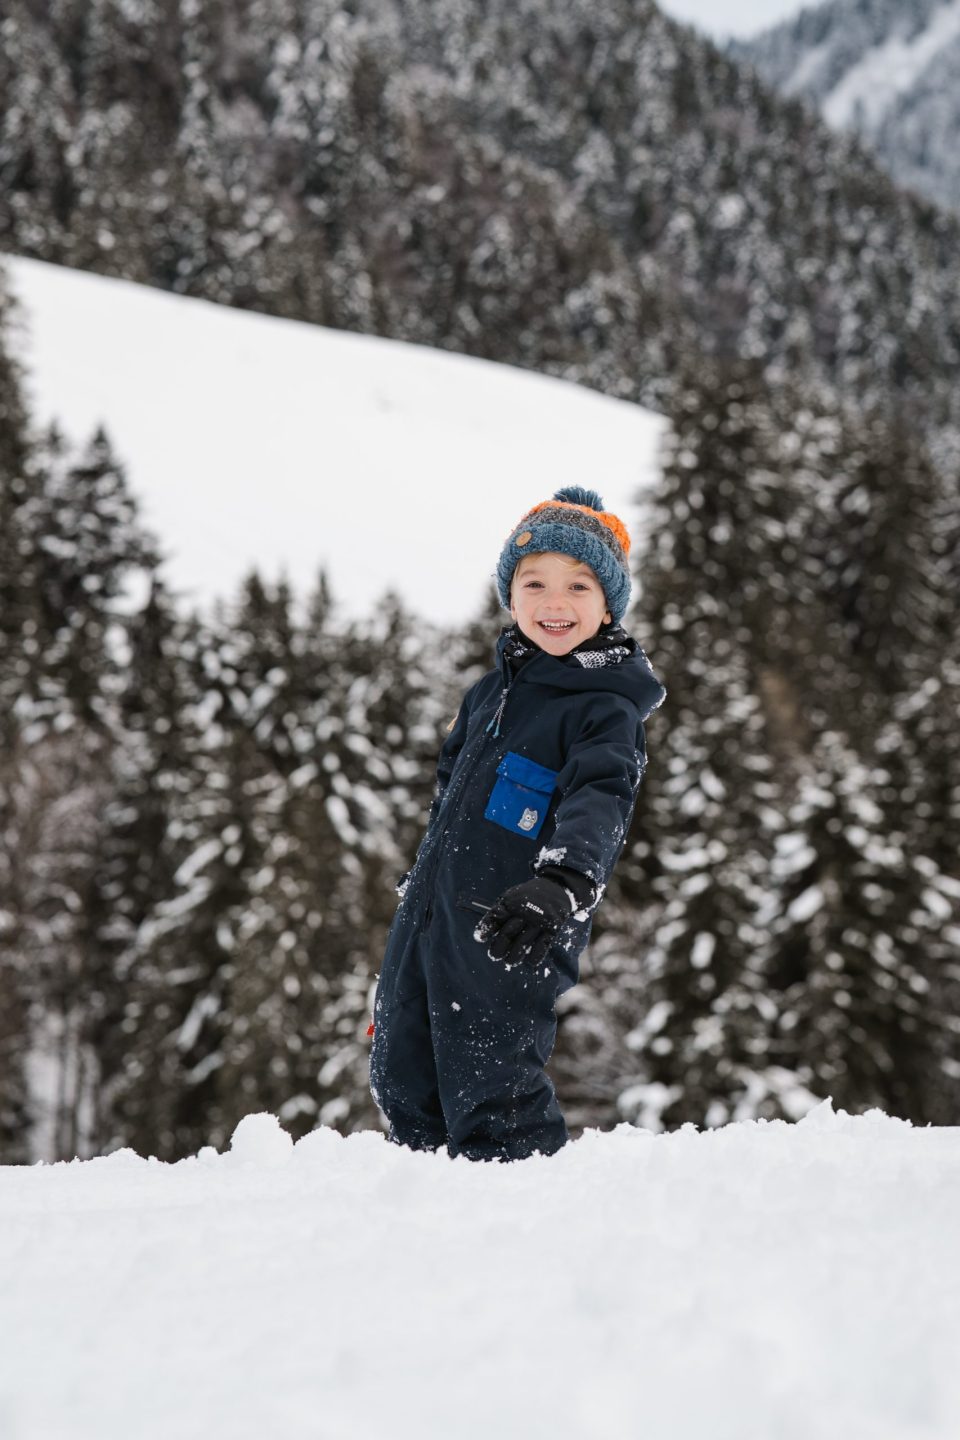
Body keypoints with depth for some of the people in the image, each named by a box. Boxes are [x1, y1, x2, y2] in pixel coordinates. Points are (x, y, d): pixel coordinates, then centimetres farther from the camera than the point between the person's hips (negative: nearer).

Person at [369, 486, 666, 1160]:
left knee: (491, 1111, -8)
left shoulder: (608, 712, -11)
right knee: (402, 1083, 17)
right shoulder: (492, 690, 12)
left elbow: (598, 808, -28)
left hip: (511, 939, -8)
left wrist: (563, 884, -46)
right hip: (426, 918, 8)